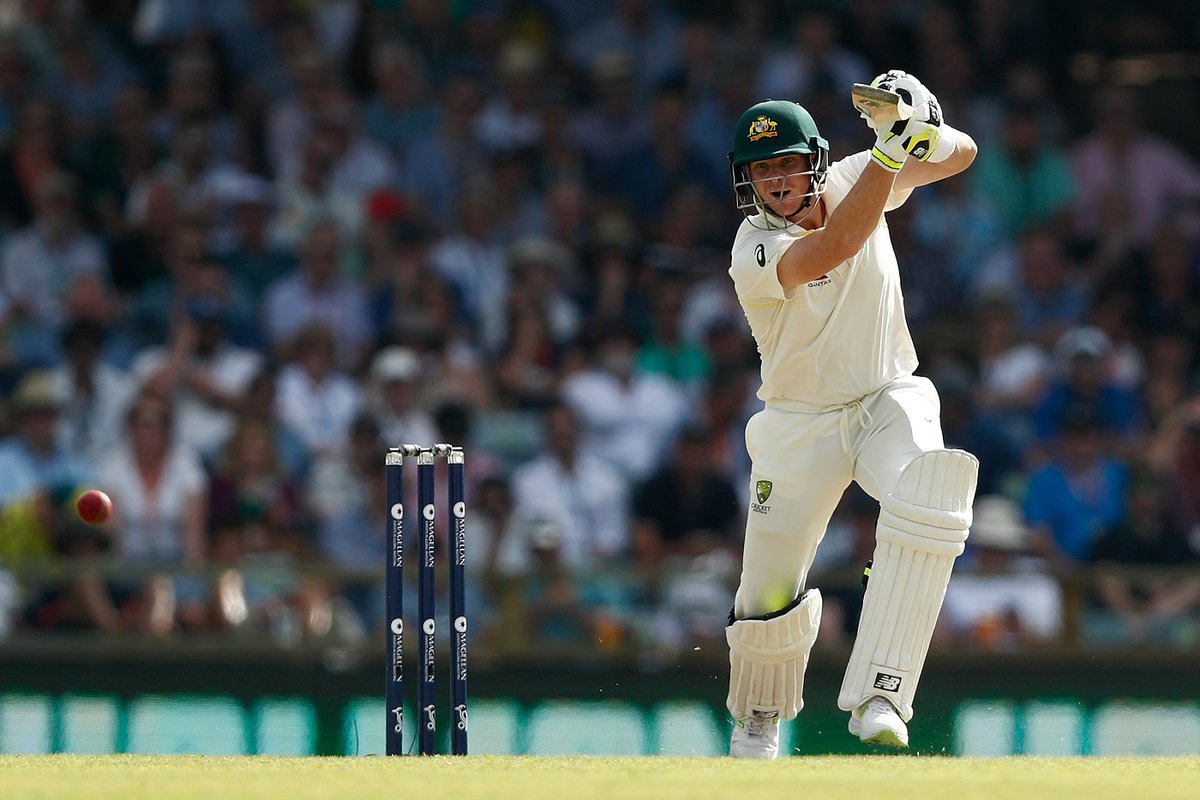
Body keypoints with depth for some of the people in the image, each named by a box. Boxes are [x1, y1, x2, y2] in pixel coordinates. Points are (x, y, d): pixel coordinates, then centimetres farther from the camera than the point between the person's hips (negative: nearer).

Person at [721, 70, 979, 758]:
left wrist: (924, 130, -31)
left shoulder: (852, 180, -7)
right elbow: (835, 246, -40)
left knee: (931, 494, -32)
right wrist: (890, 148, -46)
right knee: (770, 596, 1)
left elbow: (960, 156, -8)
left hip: (891, 403, 2)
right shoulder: (755, 253, -22)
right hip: (801, 424, -2)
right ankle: (759, 719, 36)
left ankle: (879, 695, -35)